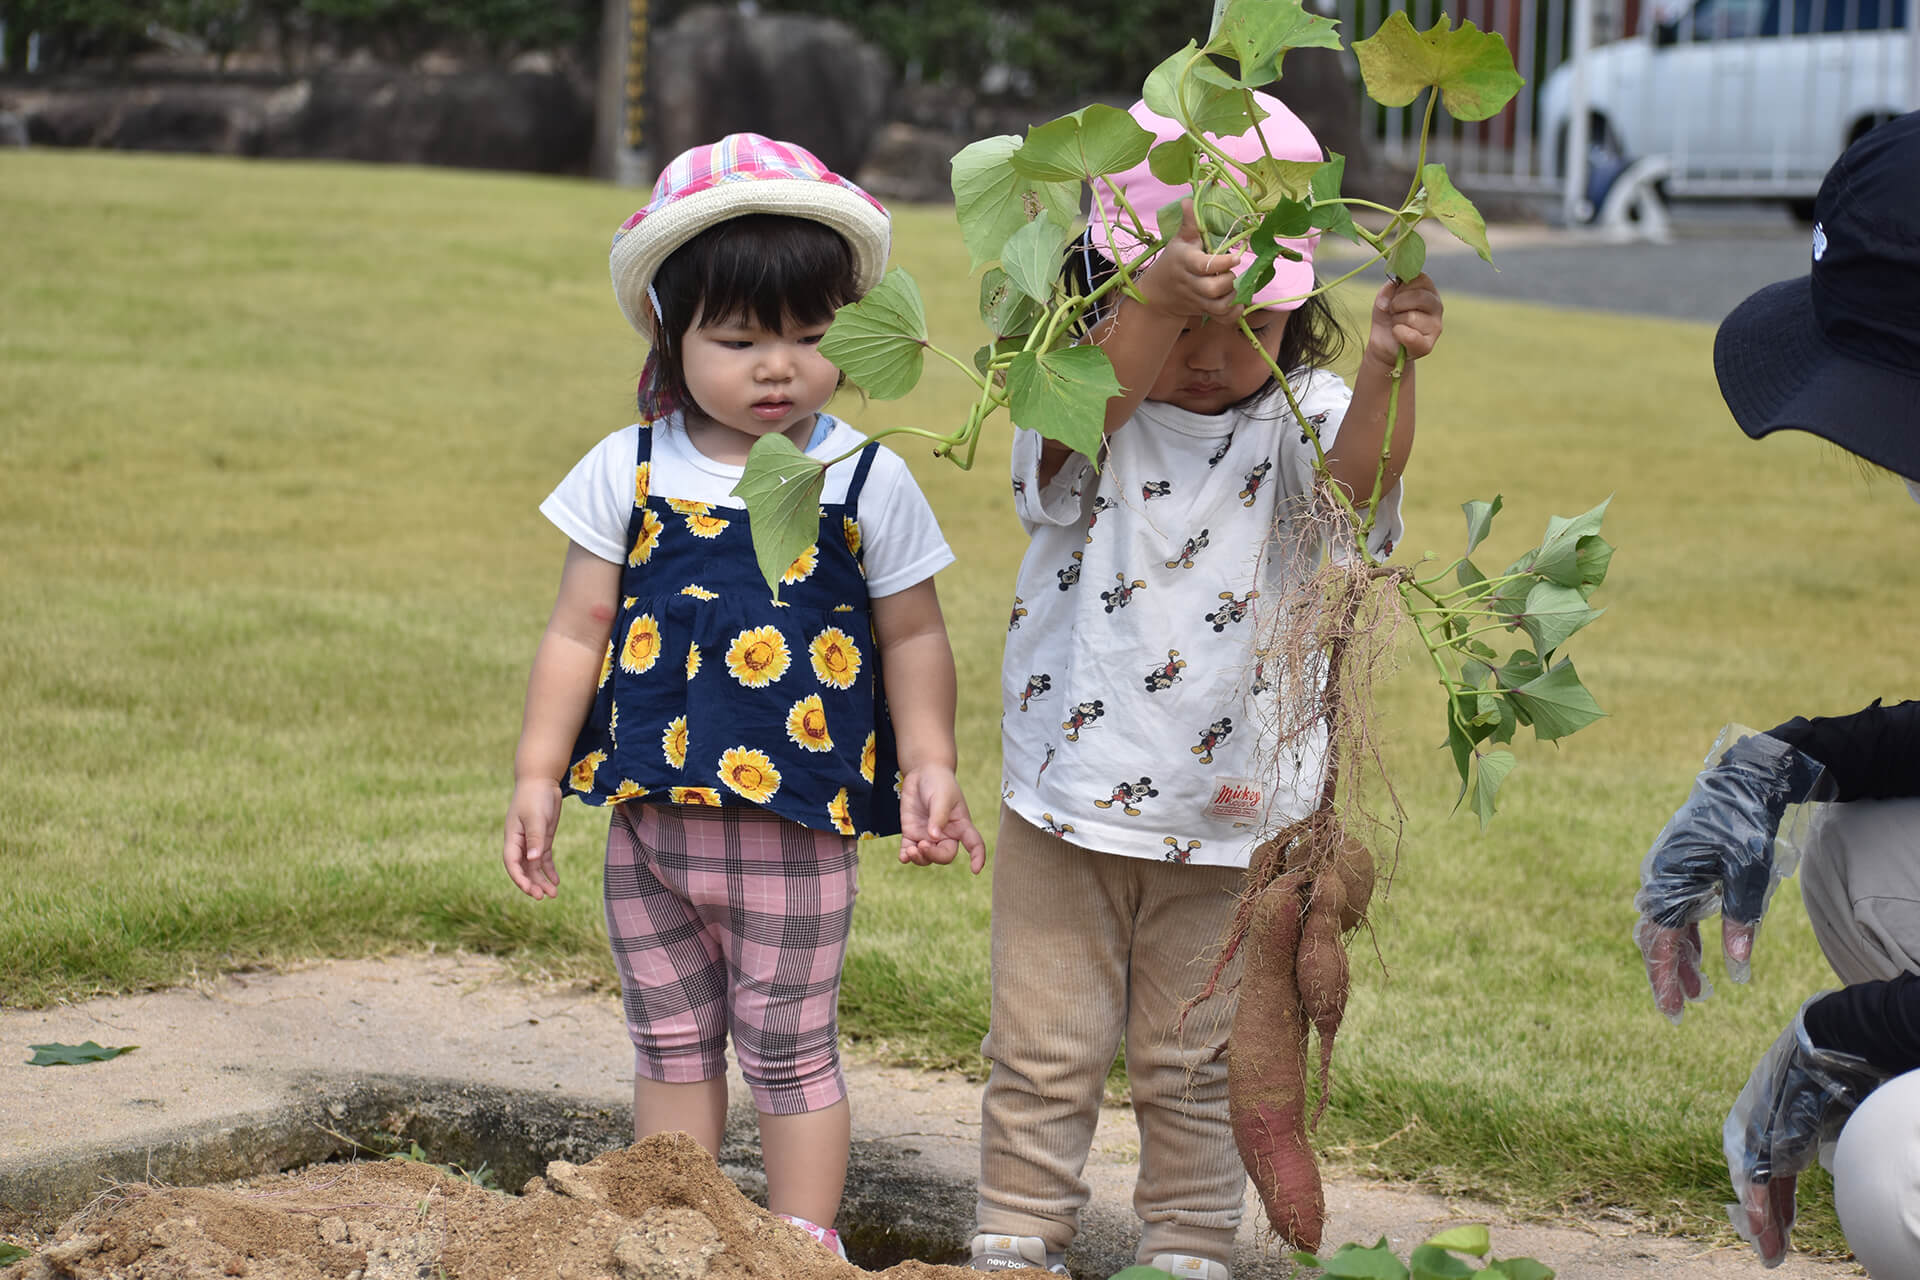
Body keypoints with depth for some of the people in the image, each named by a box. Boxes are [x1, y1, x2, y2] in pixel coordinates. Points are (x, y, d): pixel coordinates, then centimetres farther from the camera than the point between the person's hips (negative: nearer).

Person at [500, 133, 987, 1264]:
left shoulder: (869, 481, -3)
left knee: (789, 1052, 6)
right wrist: (538, 775, 2)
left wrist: (929, 765, -4)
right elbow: (578, 632, 5)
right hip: (651, 817, 3)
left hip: (797, 828, -3)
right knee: (672, 1043, 15)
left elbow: (913, 639, 5)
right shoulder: (629, 471, 1)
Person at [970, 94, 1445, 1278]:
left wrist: (1388, 368, -51)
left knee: (1195, 1067, 13)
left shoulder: (1300, 421, -8)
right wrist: (1161, 303, -50)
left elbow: (1359, 470, -30)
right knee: (1044, 1053, 12)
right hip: (1067, 801, 0)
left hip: (1230, 818, 0)